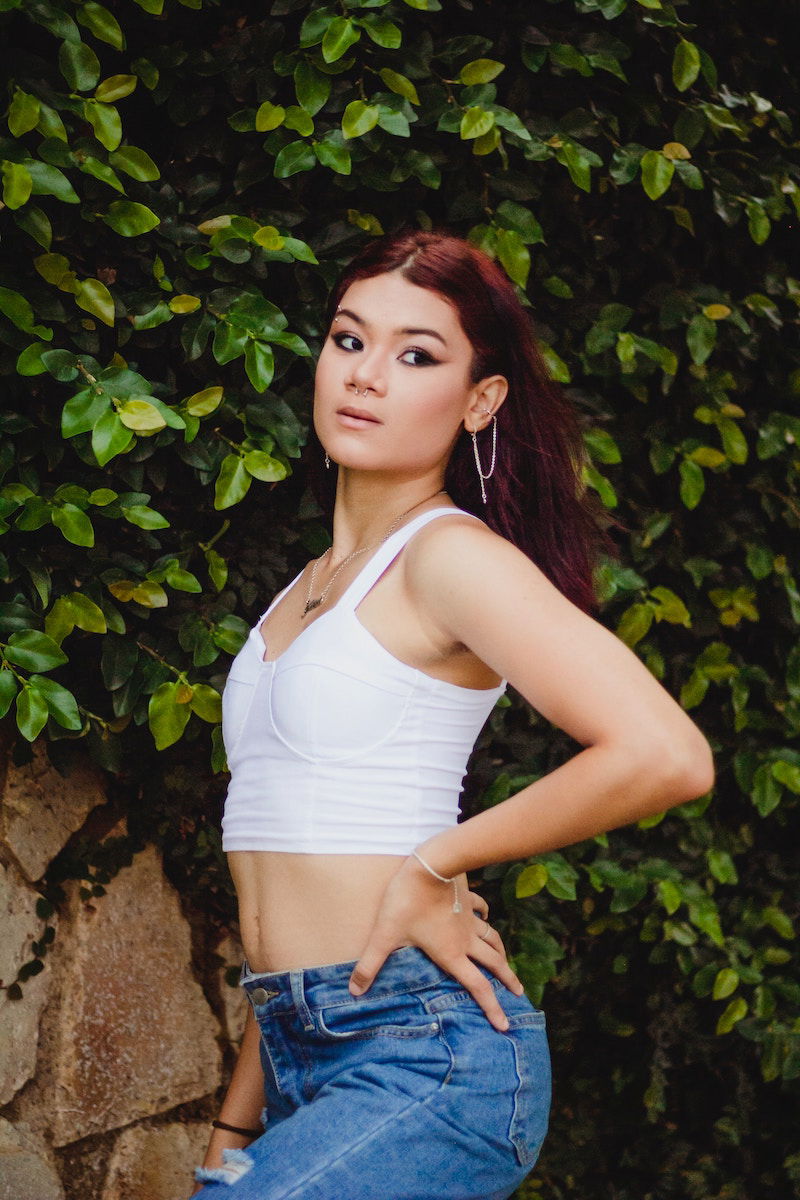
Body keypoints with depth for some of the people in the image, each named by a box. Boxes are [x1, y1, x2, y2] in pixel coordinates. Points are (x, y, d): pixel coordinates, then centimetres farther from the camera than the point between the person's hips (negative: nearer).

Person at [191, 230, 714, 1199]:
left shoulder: (450, 556, -8)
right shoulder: (317, 585, 16)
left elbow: (666, 756, -21)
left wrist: (434, 867, -11)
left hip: (422, 1057, -8)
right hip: (309, 1066, 8)